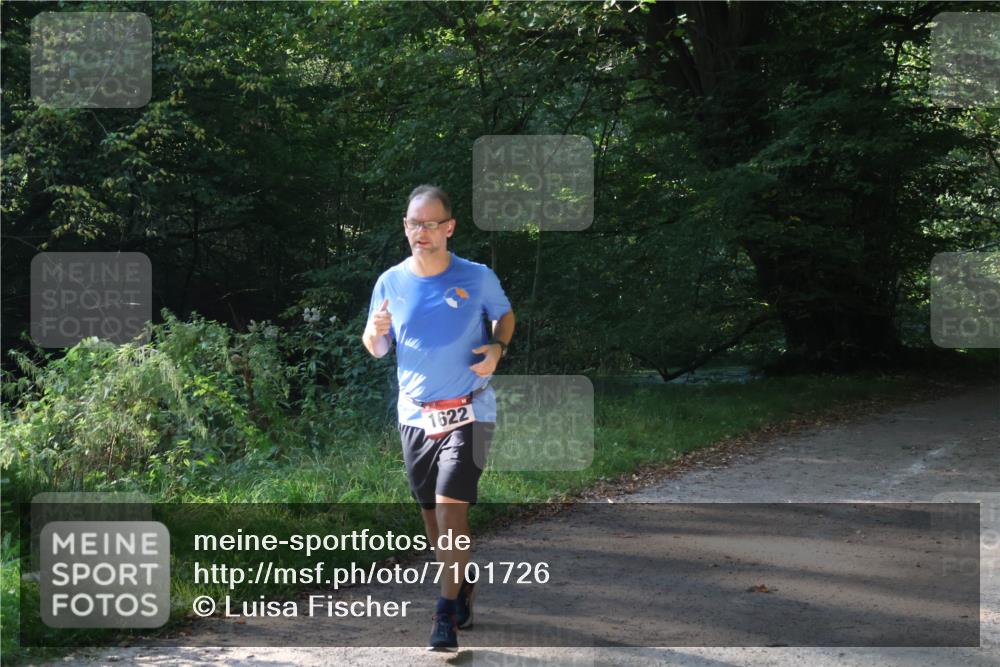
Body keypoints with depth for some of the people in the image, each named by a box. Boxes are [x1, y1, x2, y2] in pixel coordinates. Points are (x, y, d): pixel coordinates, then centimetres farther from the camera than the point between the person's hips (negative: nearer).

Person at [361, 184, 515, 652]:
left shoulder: (478, 277, -6)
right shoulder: (391, 282, 0)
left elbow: (504, 315, 13)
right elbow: (377, 350, 9)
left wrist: (497, 348, -7)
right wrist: (375, 332, -15)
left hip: (467, 412, -3)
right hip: (414, 415, 4)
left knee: (451, 508, -14)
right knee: (432, 513, 12)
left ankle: (448, 616, -10)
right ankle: (462, 591, 33)